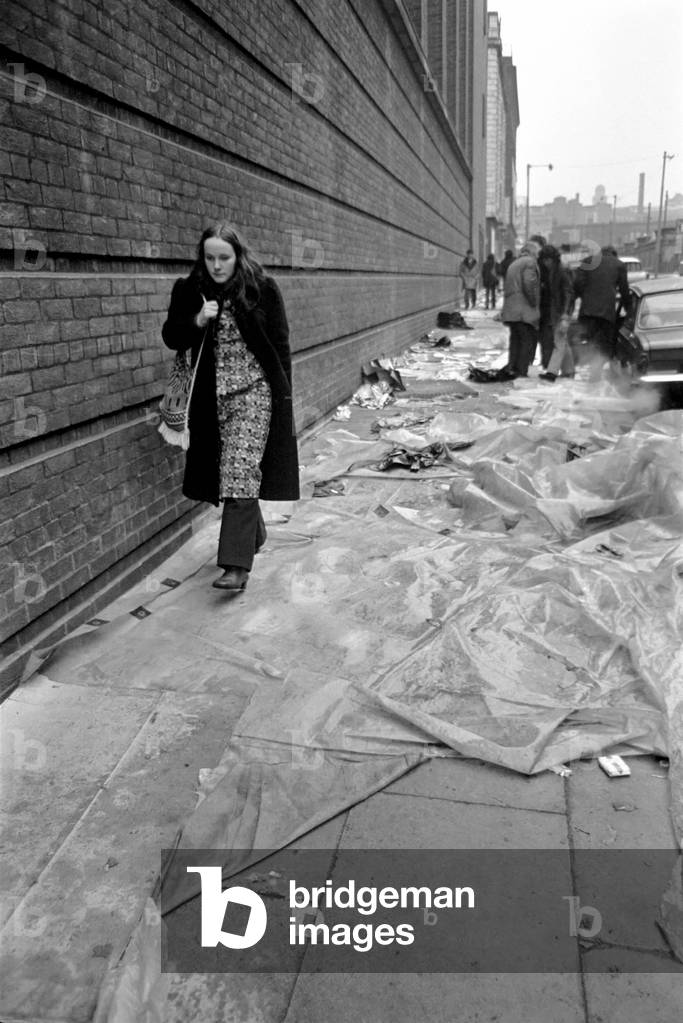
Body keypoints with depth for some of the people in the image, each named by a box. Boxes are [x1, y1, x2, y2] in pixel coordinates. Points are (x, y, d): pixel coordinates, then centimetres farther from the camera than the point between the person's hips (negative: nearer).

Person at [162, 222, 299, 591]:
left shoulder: (262, 288, -4)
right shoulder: (189, 291, 3)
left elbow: (280, 343, 1)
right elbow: (171, 338, 7)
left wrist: (283, 394, -1)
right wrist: (197, 321, -12)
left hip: (254, 391, -4)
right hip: (212, 396, 4)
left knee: (241, 473, -12)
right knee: (224, 472, 11)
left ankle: (237, 564, -12)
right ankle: (252, 536, 35)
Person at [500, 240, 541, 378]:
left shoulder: (514, 264, 23)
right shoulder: (530, 262, -5)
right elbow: (528, 284, -19)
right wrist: (534, 303, -11)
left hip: (511, 310, 8)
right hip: (525, 310, -8)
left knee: (515, 339, 12)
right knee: (528, 340, -4)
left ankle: (512, 369, 10)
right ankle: (522, 371, -7)